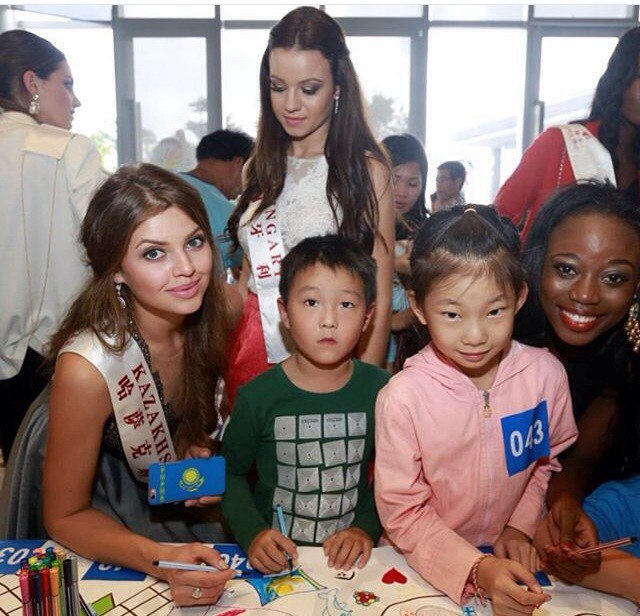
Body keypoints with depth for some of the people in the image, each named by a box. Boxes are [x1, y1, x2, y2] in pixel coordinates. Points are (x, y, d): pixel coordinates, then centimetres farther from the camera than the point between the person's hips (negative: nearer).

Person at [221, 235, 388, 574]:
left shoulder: (380, 390, -4)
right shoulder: (257, 397, -7)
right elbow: (231, 473, 4)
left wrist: (367, 528, -6)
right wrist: (252, 533, -9)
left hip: (351, 556, 1)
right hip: (275, 556, 0)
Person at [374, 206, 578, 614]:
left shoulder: (546, 373, -10)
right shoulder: (402, 398, -20)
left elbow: (551, 459, 8)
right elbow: (402, 512, -11)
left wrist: (521, 525, -3)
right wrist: (476, 569, -20)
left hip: (514, 555, 3)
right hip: (427, 563, -2)